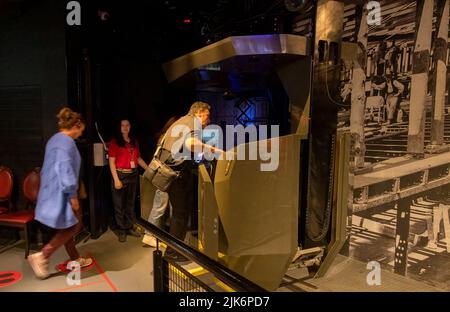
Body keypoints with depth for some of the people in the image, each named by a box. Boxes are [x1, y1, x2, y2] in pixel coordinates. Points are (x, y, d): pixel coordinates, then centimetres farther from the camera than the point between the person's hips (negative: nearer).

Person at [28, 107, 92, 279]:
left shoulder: (55, 139, 13)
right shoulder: (66, 142, -19)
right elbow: (65, 169, -27)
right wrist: (73, 195, -23)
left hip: (52, 191, 10)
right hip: (61, 193, -10)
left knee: (67, 227, 17)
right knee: (74, 225, 3)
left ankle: (75, 259, 29)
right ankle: (42, 256, 1)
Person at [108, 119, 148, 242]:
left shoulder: (134, 141, 12)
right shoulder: (114, 142, -4)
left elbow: (139, 159, 18)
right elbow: (111, 162, -9)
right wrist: (116, 180, -16)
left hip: (133, 175, 5)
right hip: (120, 175, -5)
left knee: (130, 203, 13)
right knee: (120, 205, 4)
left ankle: (129, 228, 26)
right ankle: (121, 231, 16)